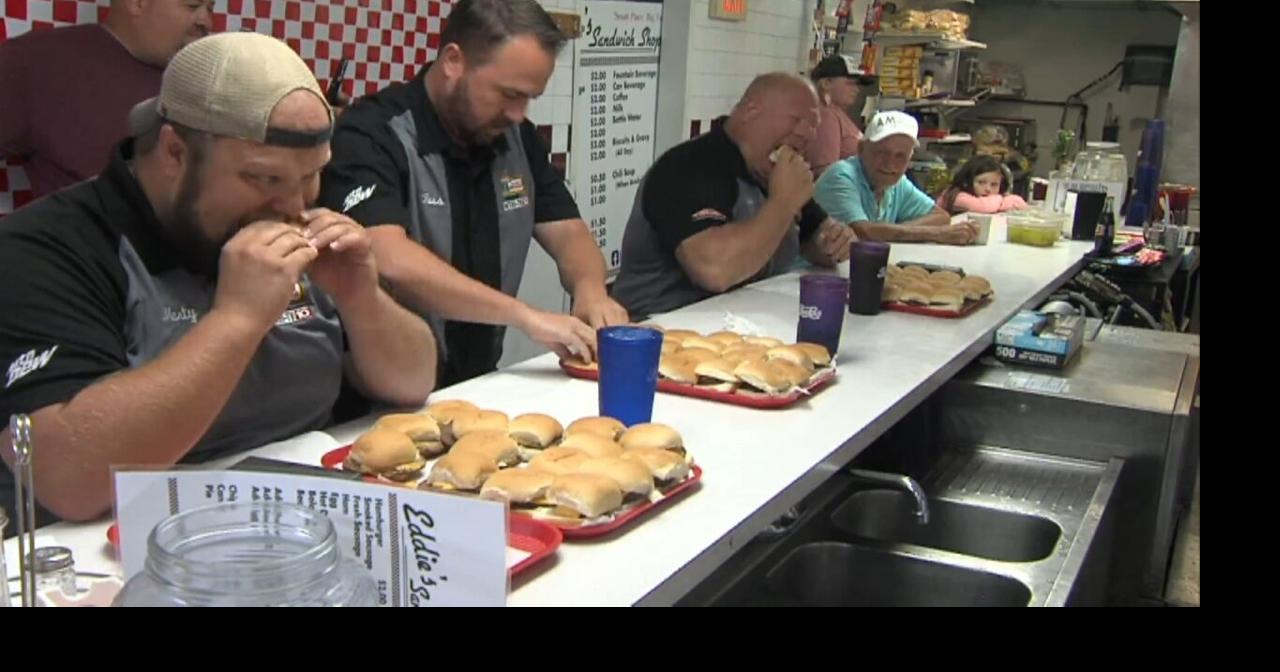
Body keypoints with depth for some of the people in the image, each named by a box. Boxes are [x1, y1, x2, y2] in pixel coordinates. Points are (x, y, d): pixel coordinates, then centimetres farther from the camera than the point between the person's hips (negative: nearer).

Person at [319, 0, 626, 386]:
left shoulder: (515, 137, 7)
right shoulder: (371, 135, -15)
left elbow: (568, 233, 9)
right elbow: (388, 262, -28)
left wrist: (591, 291, -12)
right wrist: (525, 315, -28)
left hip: (480, 382, 6)